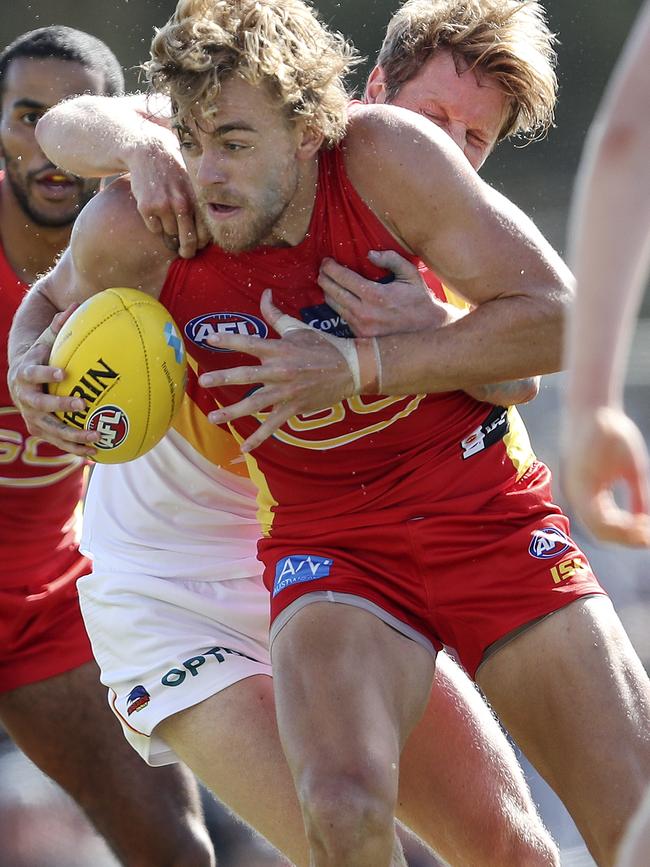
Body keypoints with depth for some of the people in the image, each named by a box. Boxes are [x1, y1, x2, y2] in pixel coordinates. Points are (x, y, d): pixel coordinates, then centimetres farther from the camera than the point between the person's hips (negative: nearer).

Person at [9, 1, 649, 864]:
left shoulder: (386, 158, -20)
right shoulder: (135, 227, -15)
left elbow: (554, 319, -18)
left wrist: (357, 367, -25)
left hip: (487, 506, 0)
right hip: (326, 531, 0)